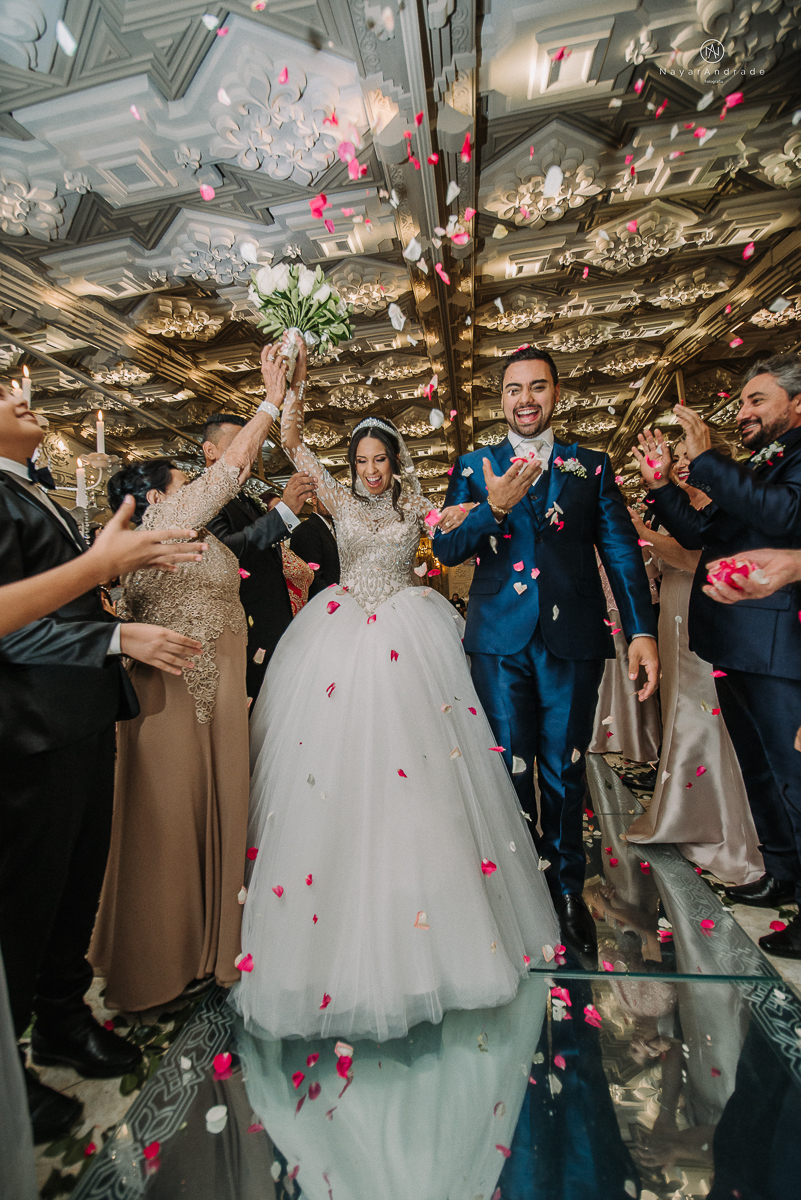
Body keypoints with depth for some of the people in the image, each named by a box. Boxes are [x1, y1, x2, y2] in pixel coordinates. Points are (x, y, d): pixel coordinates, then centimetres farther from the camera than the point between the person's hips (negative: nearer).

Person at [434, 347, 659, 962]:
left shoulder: (592, 467, 10)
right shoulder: (474, 467, 9)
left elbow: (622, 552, 5)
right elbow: (446, 549, 1)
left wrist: (643, 630, -5)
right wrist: (493, 508, -17)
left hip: (573, 639, 1)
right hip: (500, 639, 0)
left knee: (564, 769, 11)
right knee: (511, 769, 9)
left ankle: (568, 887, 34)